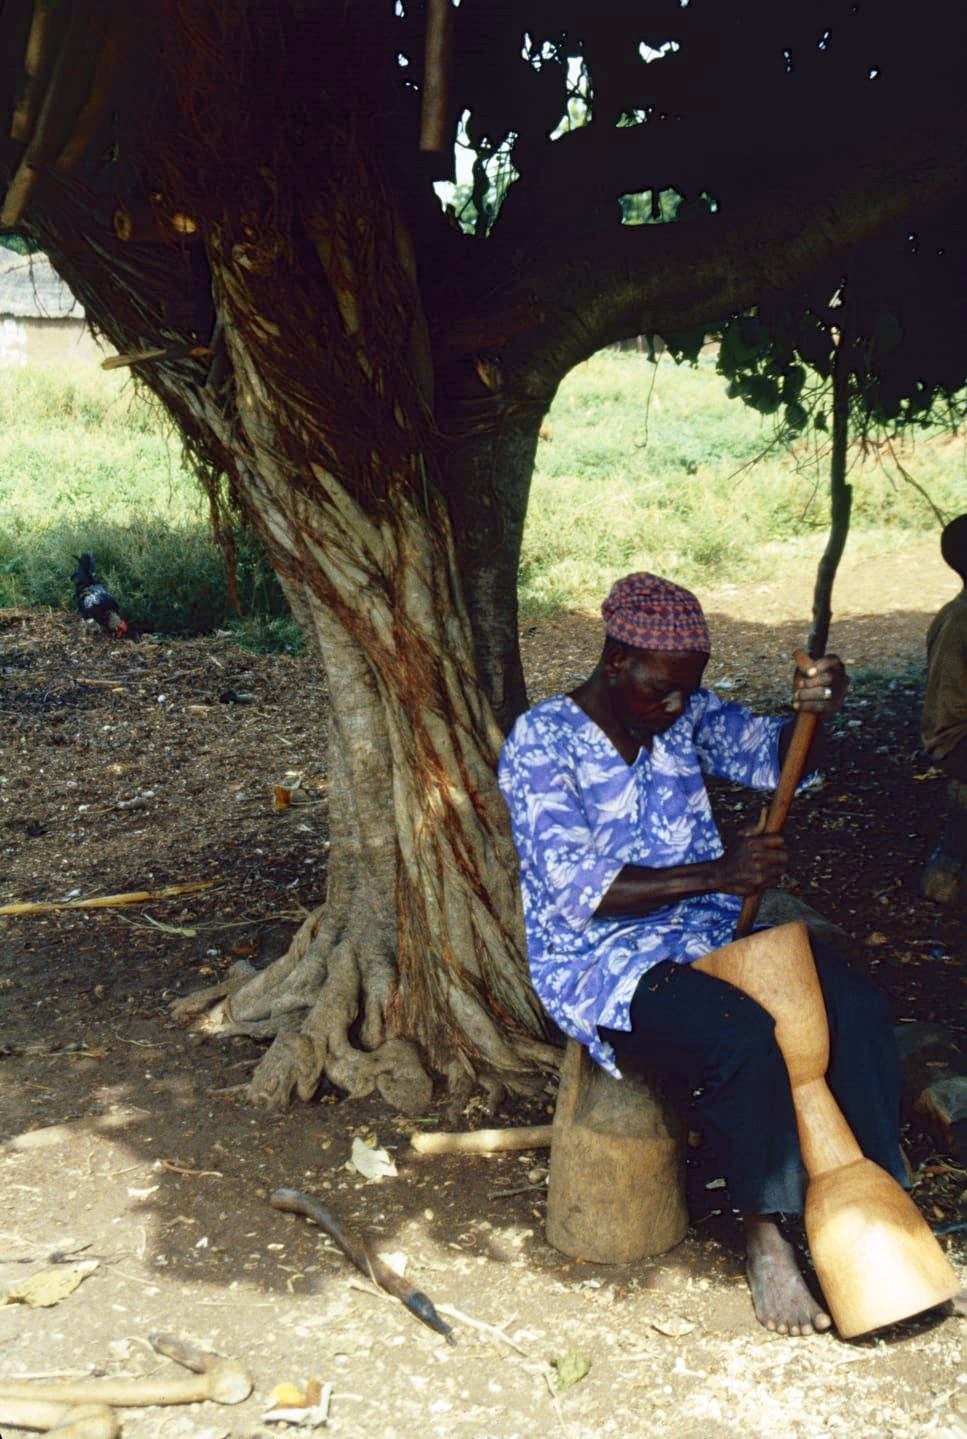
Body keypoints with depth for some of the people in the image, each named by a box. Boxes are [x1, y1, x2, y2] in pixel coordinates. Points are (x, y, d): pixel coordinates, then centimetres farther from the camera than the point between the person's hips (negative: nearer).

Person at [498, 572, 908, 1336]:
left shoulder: (686, 711, 7)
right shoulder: (541, 743, -12)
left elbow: (772, 754, -4)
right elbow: (577, 889, -21)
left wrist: (813, 711, -28)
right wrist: (715, 874, -29)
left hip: (712, 930, 6)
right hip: (601, 962, -6)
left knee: (857, 1007, -18)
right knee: (745, 1040, -31)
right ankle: (764, 1235, -11)